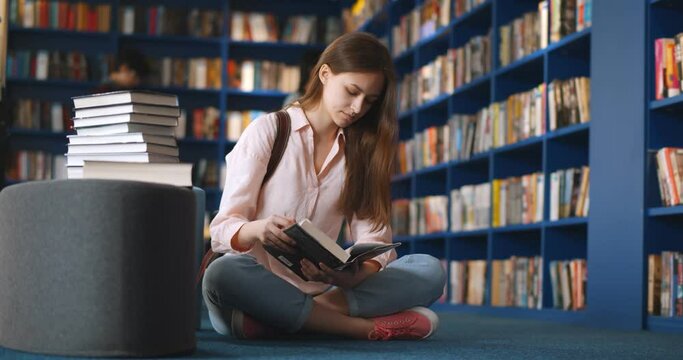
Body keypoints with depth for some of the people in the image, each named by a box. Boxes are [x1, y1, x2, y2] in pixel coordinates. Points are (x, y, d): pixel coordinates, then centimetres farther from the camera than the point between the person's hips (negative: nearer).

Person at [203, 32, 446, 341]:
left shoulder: (362, 150, 13)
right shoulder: (267, 131, 2)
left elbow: (372, 233, 1)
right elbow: (223, 228, -5)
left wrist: (359, 272, -24)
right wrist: (257, 230, -30)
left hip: (321, 288, 4)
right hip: (258, 282, -3)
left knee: (430, 271, -18)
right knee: (222, 274, -38)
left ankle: (281, 319, -29)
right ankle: (368, 326, -30)